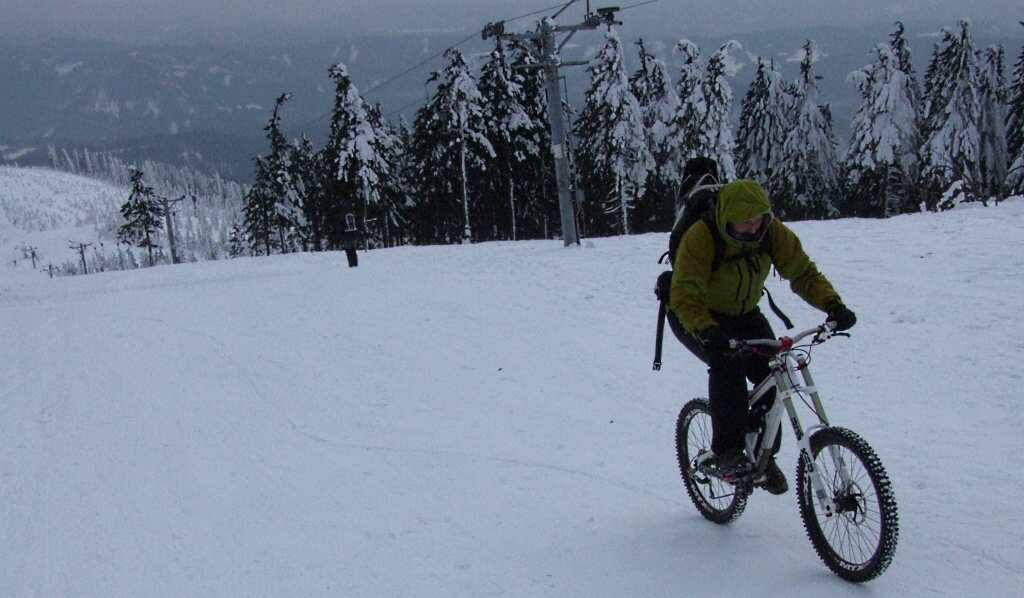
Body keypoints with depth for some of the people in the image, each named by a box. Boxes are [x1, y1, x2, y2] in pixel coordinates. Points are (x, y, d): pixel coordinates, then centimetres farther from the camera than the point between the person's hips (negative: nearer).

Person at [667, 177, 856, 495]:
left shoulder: (773, 232, -18)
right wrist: (707, 330, -56)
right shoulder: (700, 237, -31)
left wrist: (832, 305, -32)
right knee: (728, 362, -33)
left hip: (743, 314, 5)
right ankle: (729, 451, -26)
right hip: (695, 316, -5)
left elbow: (803, 272, -14)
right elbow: (685, 294, -38)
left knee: (772, 373, -15)